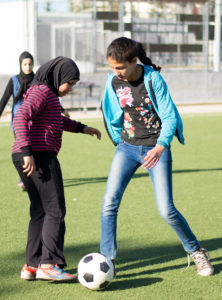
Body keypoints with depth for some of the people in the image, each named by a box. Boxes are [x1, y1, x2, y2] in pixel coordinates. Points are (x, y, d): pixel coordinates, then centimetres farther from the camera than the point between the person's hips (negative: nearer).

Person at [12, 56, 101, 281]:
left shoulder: (47, 94, 23)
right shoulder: (42, 91, -8)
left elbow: (57, 120, 41)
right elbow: (20, 118, -21)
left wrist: (81, 128, 38)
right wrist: (28, 151, -27)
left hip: (28, 156, 10)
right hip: (40, 155, -10)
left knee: (40, 212, 11)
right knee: (55, 210, -9)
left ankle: (32, 266, 11)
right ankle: (49, 264, -13)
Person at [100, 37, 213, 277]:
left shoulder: (153, 79, -16)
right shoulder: (113, 82, -3)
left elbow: (170, 117, -17)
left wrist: (160, 147, -31)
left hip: (156, 149, -4)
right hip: (127, 148, 4)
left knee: (166, 210, -7)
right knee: (109, 203, -11)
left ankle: (196, 252, 17)